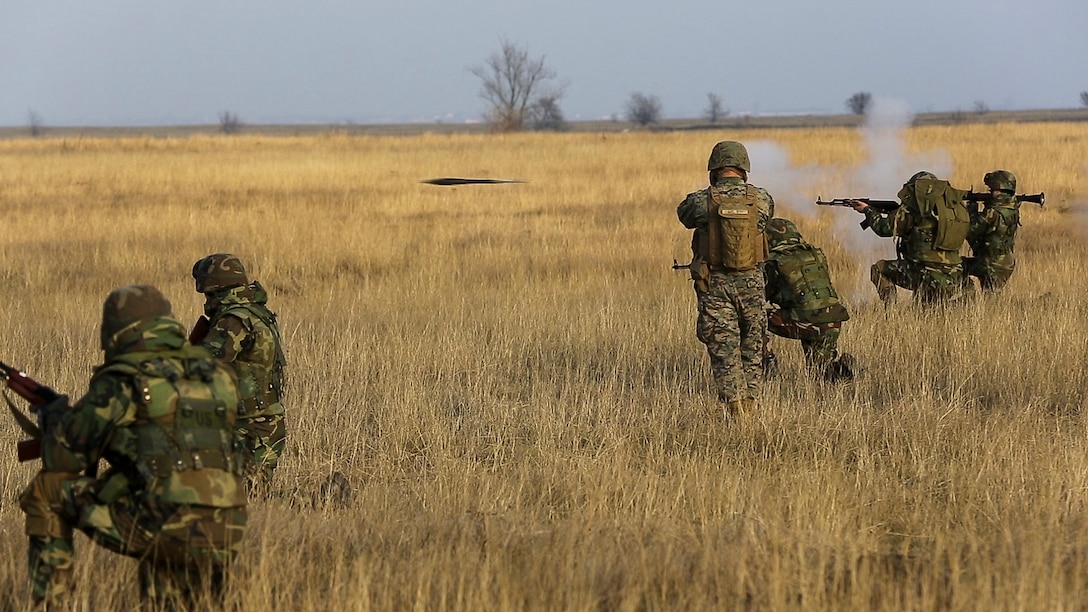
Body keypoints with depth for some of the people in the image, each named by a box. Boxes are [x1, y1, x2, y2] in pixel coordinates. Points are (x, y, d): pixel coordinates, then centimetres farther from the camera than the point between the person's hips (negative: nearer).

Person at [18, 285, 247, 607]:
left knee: (45, 491, 10)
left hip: (167, 529, -6)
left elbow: (62, 458, 6)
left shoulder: (122, 381, -2)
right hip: (226, 539, 6)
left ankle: (53, 604, 9)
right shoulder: (216, 375, 15)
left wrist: (54, 416, 27)